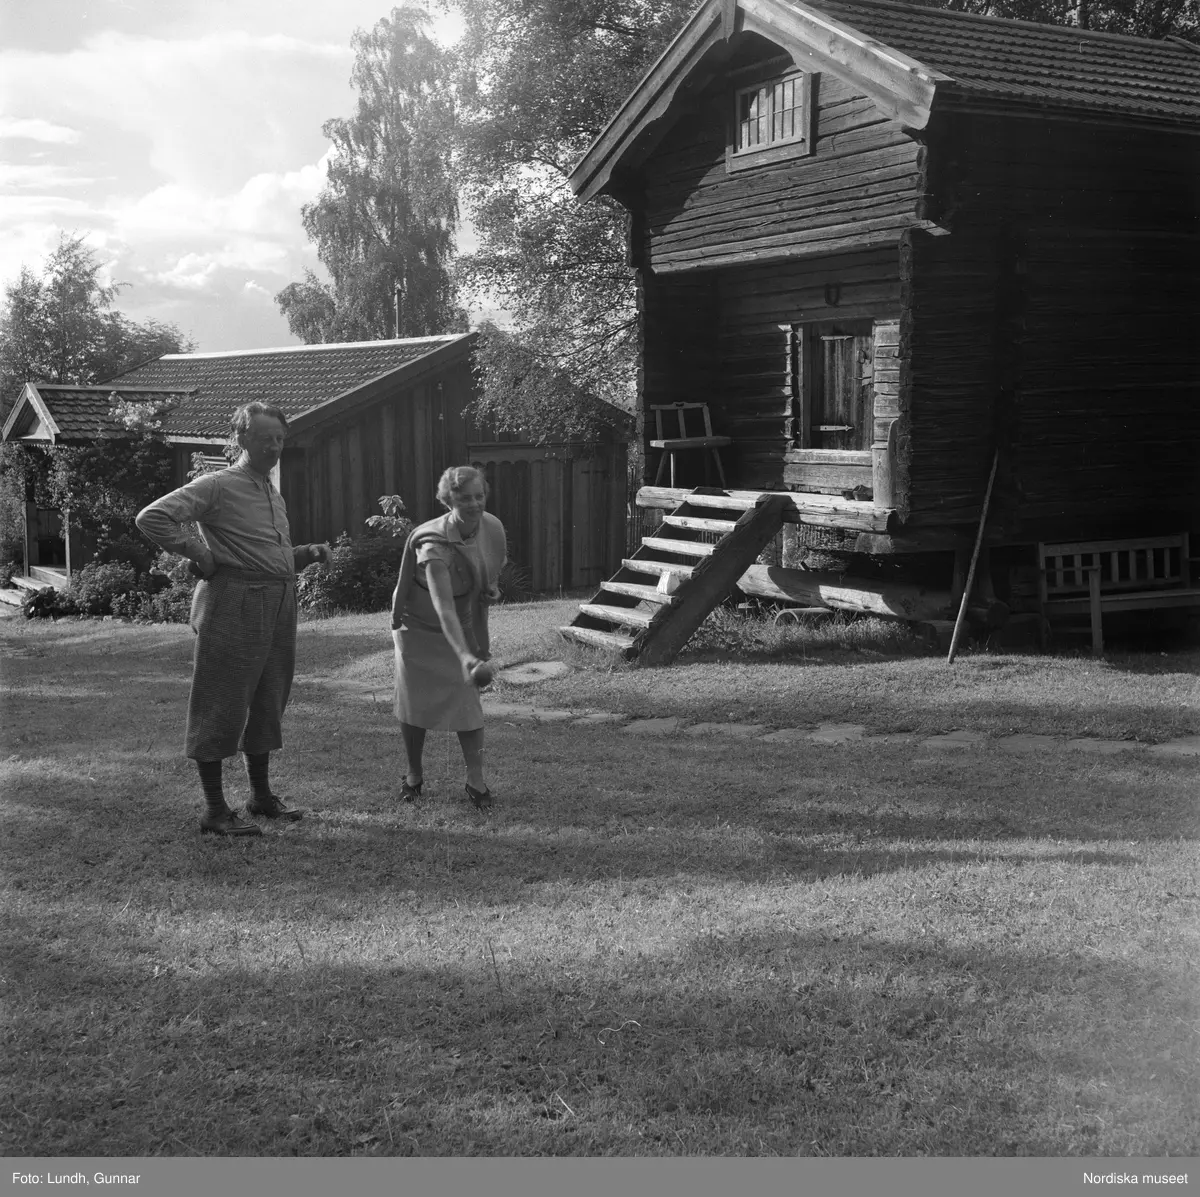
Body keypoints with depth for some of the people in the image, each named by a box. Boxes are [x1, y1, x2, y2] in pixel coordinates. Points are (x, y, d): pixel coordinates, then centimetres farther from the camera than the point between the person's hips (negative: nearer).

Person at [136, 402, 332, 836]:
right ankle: (215, 809, 4)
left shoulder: (273, 494, 19)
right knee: (221, 706, -2)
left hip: (278, 606, 9)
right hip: (234, 604, -8)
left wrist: (309, 552, 9)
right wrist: (197, 552, -14)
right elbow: (151, 517, -15)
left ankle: (262, 795, 28)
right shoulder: (217, 486, -7)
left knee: (266, 703, 15)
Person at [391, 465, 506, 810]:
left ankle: (476, 780, 1)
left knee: (467, 700, -6)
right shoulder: (434, 545, -34)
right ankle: (414, 775, 24)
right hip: (418, 627, -4)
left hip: (462, 627, 4)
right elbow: (444, 609, -46)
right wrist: (464, 656, -56)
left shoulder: (492, 527, -15)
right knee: (415, 705, 3)